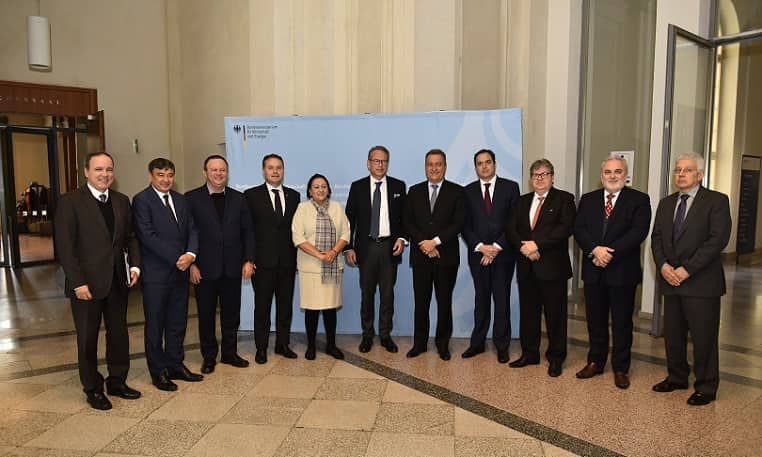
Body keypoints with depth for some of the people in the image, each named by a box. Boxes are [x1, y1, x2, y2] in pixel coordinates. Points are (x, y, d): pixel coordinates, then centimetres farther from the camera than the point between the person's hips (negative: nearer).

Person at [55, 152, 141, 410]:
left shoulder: (121, 201, 7)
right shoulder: (70, 202, -8)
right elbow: (65, 247, -11)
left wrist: (134, 265, -2)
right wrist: (77, 282, -16)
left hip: (117, 281, 5)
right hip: (86, 283, -5)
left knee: (119, 334, 14)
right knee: (88, 338, 10)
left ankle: (117, 381, 30)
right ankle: (93, 389, 25)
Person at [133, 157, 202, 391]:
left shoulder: (180, 200, 12)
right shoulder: (141, 200, -8)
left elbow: (192, 230, 8)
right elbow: (148, 236, -16)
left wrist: (191, 254, -11)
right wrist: (177, 258, -17)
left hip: (180, 271, 6)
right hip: (156, 273, -6)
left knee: (178, 322, 14)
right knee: (155, 324, 7)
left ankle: (176, 365, 27)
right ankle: (158, 372, 19)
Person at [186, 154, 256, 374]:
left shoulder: (238, 198, 7)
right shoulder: (192, 198, -2)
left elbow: (247, 231, 7)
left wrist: (248, 260, 0)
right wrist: (191, 264, -10)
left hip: (232, 267, 3)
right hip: (205, 268, -2)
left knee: (232, 313, 12)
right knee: (206, 315, 9)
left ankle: (229, 353, 27)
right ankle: (209, 357, 24)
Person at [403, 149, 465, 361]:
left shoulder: (456, 191, 2)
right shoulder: (414, 191, 9)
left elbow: (458, 224, -7)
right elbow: (407, 223, 3)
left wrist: (435, 241, -15)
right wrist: (423, 244, -11)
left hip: (446, 256, -1)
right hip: (420, 256, 2)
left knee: (444, 302, 7)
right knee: (421, 302, 7)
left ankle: (443, 343, 21)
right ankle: (419, 343, 19)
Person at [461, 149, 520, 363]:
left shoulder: (510, 187, 2)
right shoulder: (468, 191, 7)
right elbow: (465, 225, 3)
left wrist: (497, 247, -11)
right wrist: (481, 247, -10)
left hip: (503, 254, -1)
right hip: (478, 253, 2)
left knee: (502, 299, 4)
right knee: (481, 298, 9)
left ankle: (501, 345, 15)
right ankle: (477, 343, 17)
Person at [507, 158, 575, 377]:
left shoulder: (564, 199, -1)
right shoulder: (522, 201, 14)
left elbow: (565, 228, -14)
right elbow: (511, 229, 6)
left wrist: (537, 244, -19)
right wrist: (523, 246, -13)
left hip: (552, 266, -4)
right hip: (526, 266, 5)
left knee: (555, 314, 4)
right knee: (528, 312, 12)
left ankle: (556, 358, 17)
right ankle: (529, 354, 25)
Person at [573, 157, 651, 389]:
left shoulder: (639, 200, -1)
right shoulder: (588, 199, 10)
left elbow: (638, 232, -13)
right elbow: (579, 229, -1)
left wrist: (609, 252, -20)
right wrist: (595, 250, -18)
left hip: (623, 271, -3)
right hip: (593, 271, 3)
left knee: (622, 322, 7)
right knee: (595, 320, 13)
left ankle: (621, 368, 20)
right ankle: (595, 362, 28)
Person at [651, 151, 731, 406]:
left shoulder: (716, 201, -4)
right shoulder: (666, 204, 14)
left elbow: (718, 239, -13)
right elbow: (656, 238, 10)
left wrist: (687, 269, -17)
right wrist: (663, 265, -7)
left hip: (701, 282, -5)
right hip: (671, 280, 6)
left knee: (704, 337, 3)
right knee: (672, 335, 13)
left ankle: (706, 388, 18)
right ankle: (677, 378, 30)